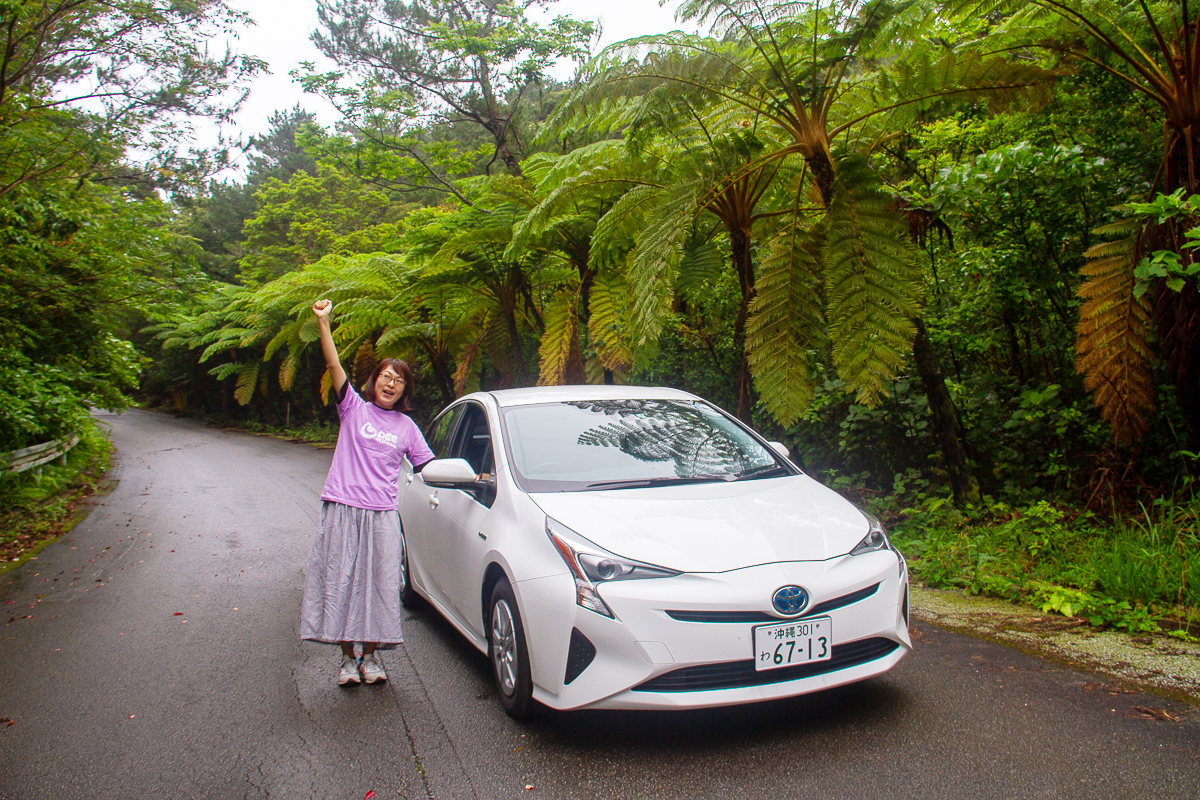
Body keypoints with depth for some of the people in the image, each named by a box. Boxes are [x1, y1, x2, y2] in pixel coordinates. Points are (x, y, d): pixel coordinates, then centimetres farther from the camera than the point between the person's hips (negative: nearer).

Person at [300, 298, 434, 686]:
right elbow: (335, 367, -8)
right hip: (343, 509, -2)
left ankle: (370, 656, 17)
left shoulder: (406, 427, 11)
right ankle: (348, 658, 15)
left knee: (380, 585, 2)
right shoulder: (354, 408, 4)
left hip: (382, 516, 2)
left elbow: (428, 466, 14)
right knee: (341, 582, 2)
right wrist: (323, 323, -18)